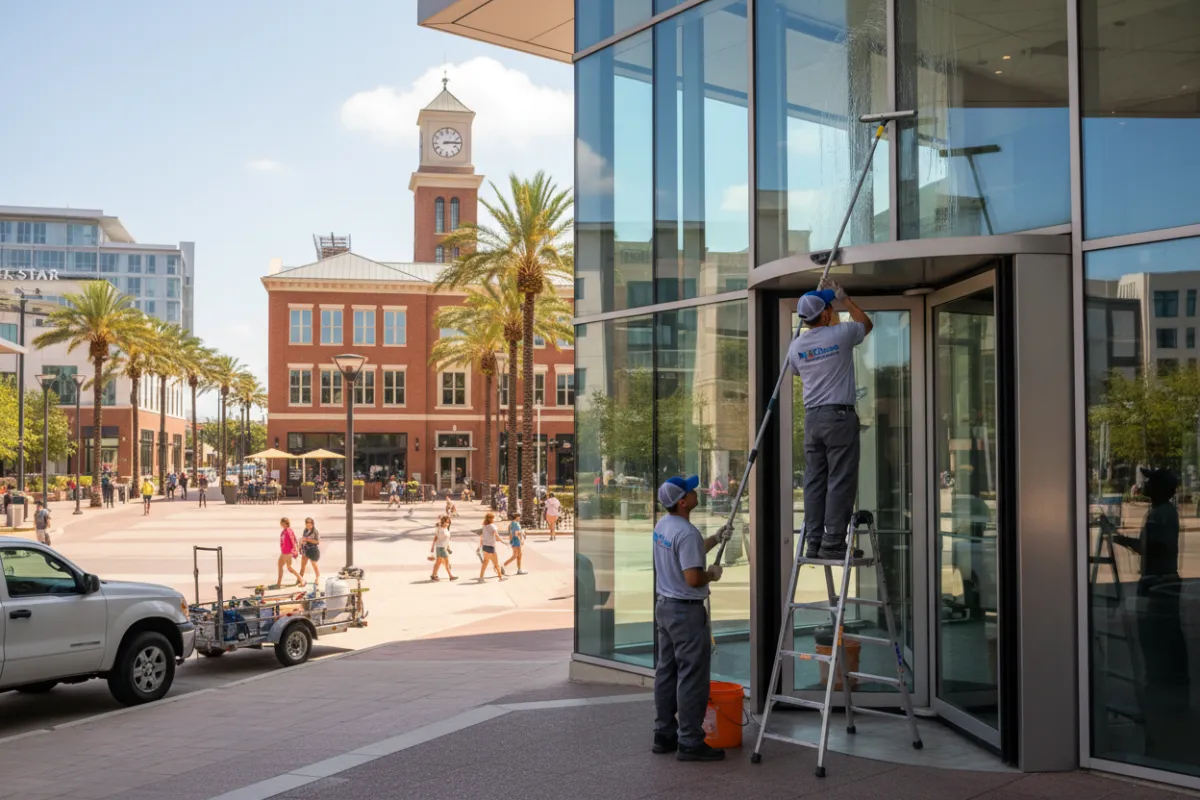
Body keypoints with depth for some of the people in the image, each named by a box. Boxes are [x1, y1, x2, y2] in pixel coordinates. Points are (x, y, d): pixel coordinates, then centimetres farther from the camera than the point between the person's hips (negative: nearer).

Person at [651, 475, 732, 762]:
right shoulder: (687, 533, -23)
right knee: (692, 677, -4)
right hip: (687, 611, -10)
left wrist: (716, 539, 22)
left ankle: (664, 735, 22)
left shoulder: (662, 525, 8)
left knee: (667, 672, 14)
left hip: (665, 607, 10)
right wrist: (713, 573, -7)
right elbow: (693, 578, -26)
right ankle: (690, 742, 0)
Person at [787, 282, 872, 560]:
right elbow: (866, 323, 17)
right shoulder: (841, 334, -6)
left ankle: (813, 543, 7)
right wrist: (844, 298, 27)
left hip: (811, 417, 5)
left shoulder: (796, 345, 6)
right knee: (840, 481, -4)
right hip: (839, 415, -5)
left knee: (814, 481, 7)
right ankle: (832, 543, -6)